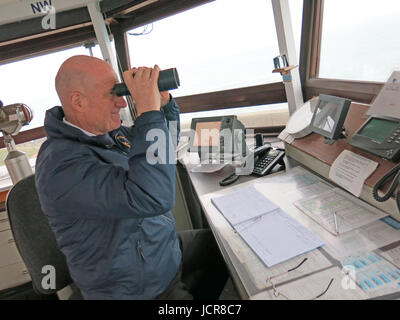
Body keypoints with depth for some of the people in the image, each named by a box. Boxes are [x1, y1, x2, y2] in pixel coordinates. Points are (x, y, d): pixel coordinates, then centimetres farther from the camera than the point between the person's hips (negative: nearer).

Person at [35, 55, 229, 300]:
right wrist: (149, 109, -37)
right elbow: (153, 199, -42)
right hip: (140, 289, -8)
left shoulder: (109, 131, -3)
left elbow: (167, 145, 10)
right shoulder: (61, 162, -30)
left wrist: (164, 101, -7)